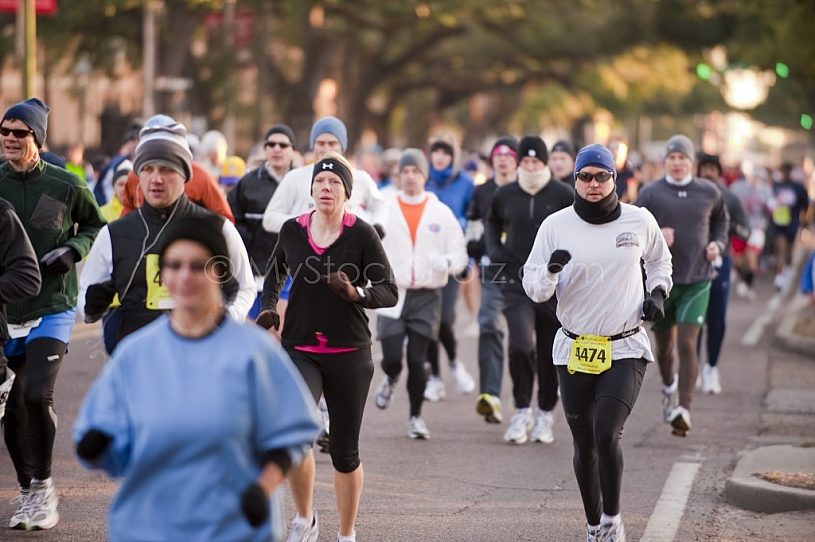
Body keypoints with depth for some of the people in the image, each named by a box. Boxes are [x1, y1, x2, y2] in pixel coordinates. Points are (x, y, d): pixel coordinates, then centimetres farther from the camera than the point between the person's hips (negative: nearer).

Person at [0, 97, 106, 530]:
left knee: (36, 395, -18)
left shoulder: (66, 185, -3)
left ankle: (42, 487, -1)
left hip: (52, 309, -3)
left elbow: (97, 226, 12)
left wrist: (73, 249, -7)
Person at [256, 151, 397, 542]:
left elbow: (389, 292, -7)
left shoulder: (361, 234, -7)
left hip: (349, 353, -1)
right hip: (300, 351, 1)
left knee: (344, 451, 6)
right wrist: (268, 307, 8)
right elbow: (274, 273, 23)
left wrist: (355, 293, -25)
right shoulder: (292, 230, 2)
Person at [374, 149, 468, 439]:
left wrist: (446, 262, -17)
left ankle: (416, 417, 15)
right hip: (392, 295, 0)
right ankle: (390, 380, 33)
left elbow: (459, 254, 4)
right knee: (391, 357, -5)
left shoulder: (441, 213, 4)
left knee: (417, 360, -4)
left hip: (427, 296, 0)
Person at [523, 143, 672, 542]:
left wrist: (658, 292, 5)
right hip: (574, 351, 1)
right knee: (584, 445, 8)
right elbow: (533, 289, -2)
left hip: (625, 349, -1)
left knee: (607, 434, -19)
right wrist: (551, 270, -22)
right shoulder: (556, 225, -2)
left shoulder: (639, 221, 0)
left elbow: (659, 259, 22)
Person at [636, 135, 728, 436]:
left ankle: (683, 410, -18)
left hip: (697, 280, -1)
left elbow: (721, 220, 23)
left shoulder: (709, 193, 3)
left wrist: (718, 243, 4)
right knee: (664, 345, 15)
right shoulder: (650, 194, -3)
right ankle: (669, 386, 47)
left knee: (687, 345, -14)